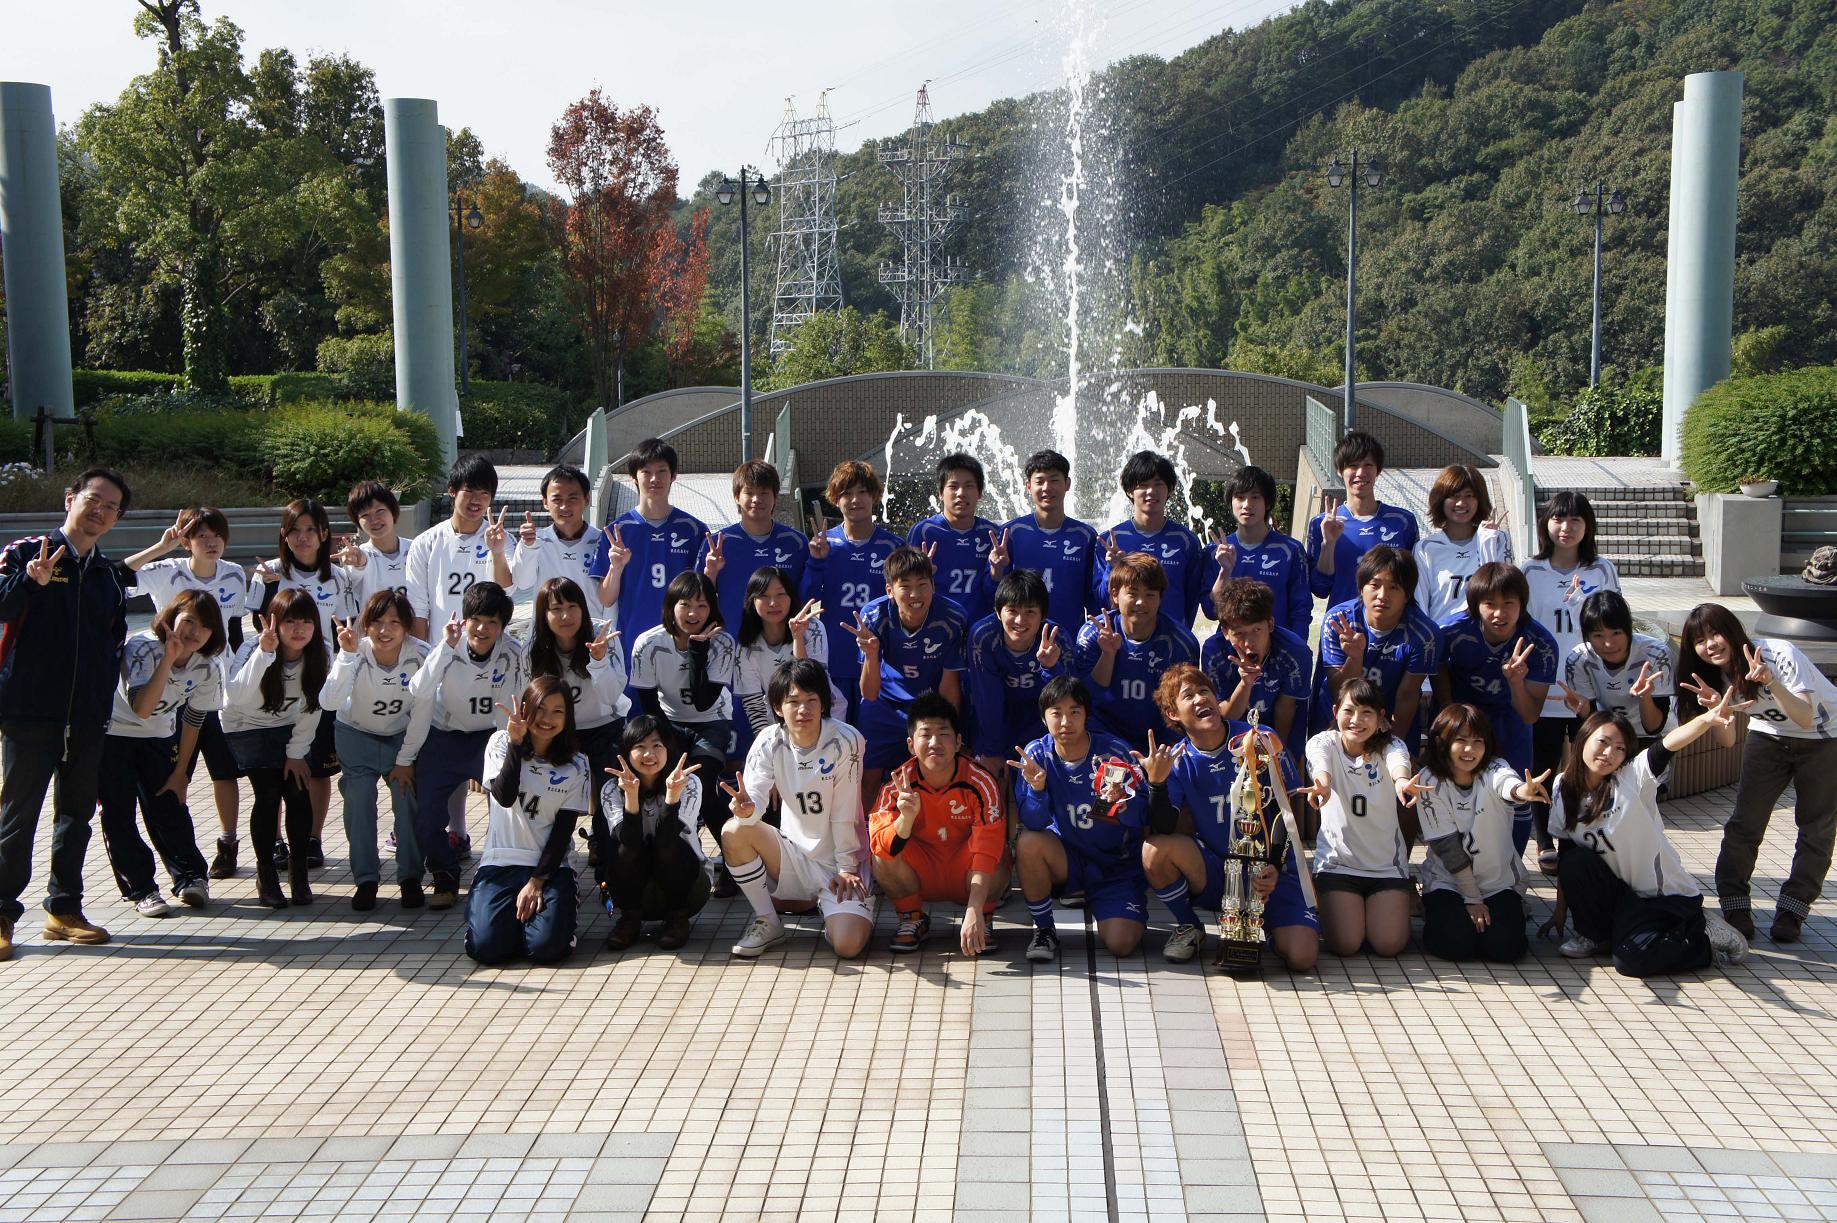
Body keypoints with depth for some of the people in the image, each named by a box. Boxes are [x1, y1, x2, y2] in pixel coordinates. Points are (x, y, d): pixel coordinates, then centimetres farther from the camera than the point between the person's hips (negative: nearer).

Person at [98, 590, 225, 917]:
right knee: (119, 813, -7)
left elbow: (193, 721, 0)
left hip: (159, 737, 4)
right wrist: (169, 658, -44)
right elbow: (141, 708, -40)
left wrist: (179, 772, 2)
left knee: (168, 806, -1)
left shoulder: (207, 668, -13)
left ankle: (190, 877, 11)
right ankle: (140, 888, 0)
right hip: (113, 733, -4)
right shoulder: (143, 647, -28)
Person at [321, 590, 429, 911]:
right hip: (356, 735, 0)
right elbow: (329, 702, -41)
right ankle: (366, 880, -2)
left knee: (408, 798, -15)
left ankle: (410, 877, 2)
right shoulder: (356, 653, -26)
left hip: (401, 736, 0)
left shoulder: (420, 655, -24)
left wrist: (408, 760, -12)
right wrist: (347, 654, -48)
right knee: (359, 801, -16)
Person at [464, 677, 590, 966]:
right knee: (487, 947, -22)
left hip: (550, 865, 1)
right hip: (500, 862, 0)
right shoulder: (501, 743, 2)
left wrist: (537, 882, -12)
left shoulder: (575, 766, 4)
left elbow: (563, 830, -1)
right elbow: (505, 797, -16)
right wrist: (516, 742, -24)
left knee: (547, 947, -23)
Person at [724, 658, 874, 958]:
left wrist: (847, 868, -10)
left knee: (848, 945, -23)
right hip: (795, 852, 3)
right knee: (733, 831, -23)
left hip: (839, 859, -3)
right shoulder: (770, 741, -7)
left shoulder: (845, 741, -18)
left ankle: (827, 903, 15)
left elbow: (844, 811, -15)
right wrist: (747, 808, -42)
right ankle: (767, 922, -3)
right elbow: (756, 795, -18)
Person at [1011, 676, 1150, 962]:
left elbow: (1144, 817, -15)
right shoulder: (1037, 754, -10)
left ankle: (1101, 910, 17)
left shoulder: (1114, 751, -16)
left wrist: (1122, 804, -37)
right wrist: (1037, 788, -35)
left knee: (1121, 944, -20)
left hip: (1117, 865, -1)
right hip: (1068, 858, 2)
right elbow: (1033, 823, -16)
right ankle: (1044, 929, -7)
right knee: (1028, 842, -30)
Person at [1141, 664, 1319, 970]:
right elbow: (1163, 830, -15)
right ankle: (1188, 927, 0)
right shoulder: (1177, 761, -4)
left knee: (1301, 957, -23)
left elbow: (1284, 811, -5)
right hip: (1214, 871, 2)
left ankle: (1264, 921, 12)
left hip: (1271, 869, -1)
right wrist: (1156, 783, -32)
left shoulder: (1261, 740, -8)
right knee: (1154, 850, -28)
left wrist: (1274, 867, -19)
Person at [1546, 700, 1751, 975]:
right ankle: (1595, 935, 1)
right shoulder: (1565, 789, -4)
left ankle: (1702, 937, 4)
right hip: (1623, 892, 4)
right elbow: (1565, 855, 3)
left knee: (1631, 960, -23)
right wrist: (1560, 910, 5)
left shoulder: (1633, 777, -16)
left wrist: (1707, 720, -55)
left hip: (1668, 894, -4)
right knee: (1575, 862, -24)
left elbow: (1668, 745, -37)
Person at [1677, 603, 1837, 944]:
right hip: (1770, 737, 5)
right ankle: (1736, 907, 3)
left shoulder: (1779, 653, -30)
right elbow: (1727, 740, -12)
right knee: (1744, 823, -4)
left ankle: (1791, 911, 11)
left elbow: (1805, 718, -37)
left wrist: (1771, 683, -52)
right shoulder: (1720, 675, -11)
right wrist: (1714, 707, -31)